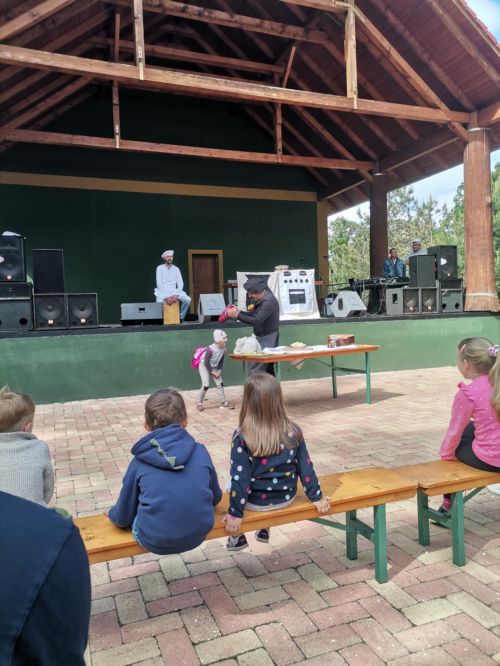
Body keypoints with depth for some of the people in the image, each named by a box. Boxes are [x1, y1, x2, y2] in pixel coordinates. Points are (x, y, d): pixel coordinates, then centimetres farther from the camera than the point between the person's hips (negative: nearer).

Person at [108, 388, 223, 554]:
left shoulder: (140, 461, -7)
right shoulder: (201, 452, -3)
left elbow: (123, 518, 4)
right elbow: (216, 497, 13)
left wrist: (113, 514, 27)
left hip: (155, 540, -2)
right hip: (199, 534, 2)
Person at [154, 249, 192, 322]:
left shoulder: (176, 269, 8)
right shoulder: (160, 268, -1)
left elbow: (180, 283, 2)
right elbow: (159, 283, -10)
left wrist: (176, 294, -16)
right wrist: (166, 296, -21)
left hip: (174, 291, 3)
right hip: (163, 292, -3)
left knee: (188, 299, -21)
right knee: (160, 302, -35)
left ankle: (181, 317, -2)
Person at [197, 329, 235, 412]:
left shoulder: (224, 349, -10)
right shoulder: (210, 349, -31)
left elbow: (221, 361, 3)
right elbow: (206, 362, -25)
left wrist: (219, 370, -9)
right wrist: (213, 372, -19)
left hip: (214, 367, 7)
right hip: (204, 366, -7)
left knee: (220, 383, 1)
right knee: (206, 385, -15)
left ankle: (223, 403, 9)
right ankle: (199, 403, 2)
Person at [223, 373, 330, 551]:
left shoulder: (242, 438, -23)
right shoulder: (293, 432, -14)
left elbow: (240, 478, -21)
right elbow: (305, 468, -7)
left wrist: (235, 513, -13)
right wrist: (317, 497, 5)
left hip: (256, 502, -3)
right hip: (286, 498, 3)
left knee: (231, 484, 28)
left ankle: (237, 538, 34)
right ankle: (264, 530, 45)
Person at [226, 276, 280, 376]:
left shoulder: (269, 301, -21)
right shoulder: (261, 299, 8)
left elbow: (257, 321, -27)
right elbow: (254, 315, 15)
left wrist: (237, 315, -22)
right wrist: (239, 312, 0)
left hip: (267, 340, -9)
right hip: (262, 338, 9)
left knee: (254, 369, -12)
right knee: (267, 370, 15)